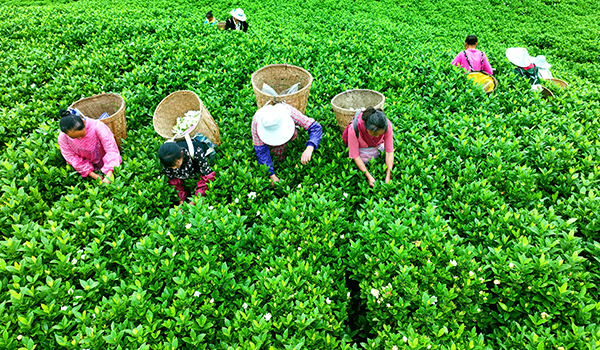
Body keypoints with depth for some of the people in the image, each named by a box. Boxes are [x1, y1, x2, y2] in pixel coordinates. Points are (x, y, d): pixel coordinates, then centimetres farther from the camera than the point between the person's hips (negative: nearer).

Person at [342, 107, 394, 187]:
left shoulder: (387, 125, -35)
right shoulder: (353, 129, -41)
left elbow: (389, 152, -28)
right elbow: (355, 156, -29)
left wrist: (388, 177, -32)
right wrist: (369, 176, -33)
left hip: (378, 146, 2)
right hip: (360, 147, -2)